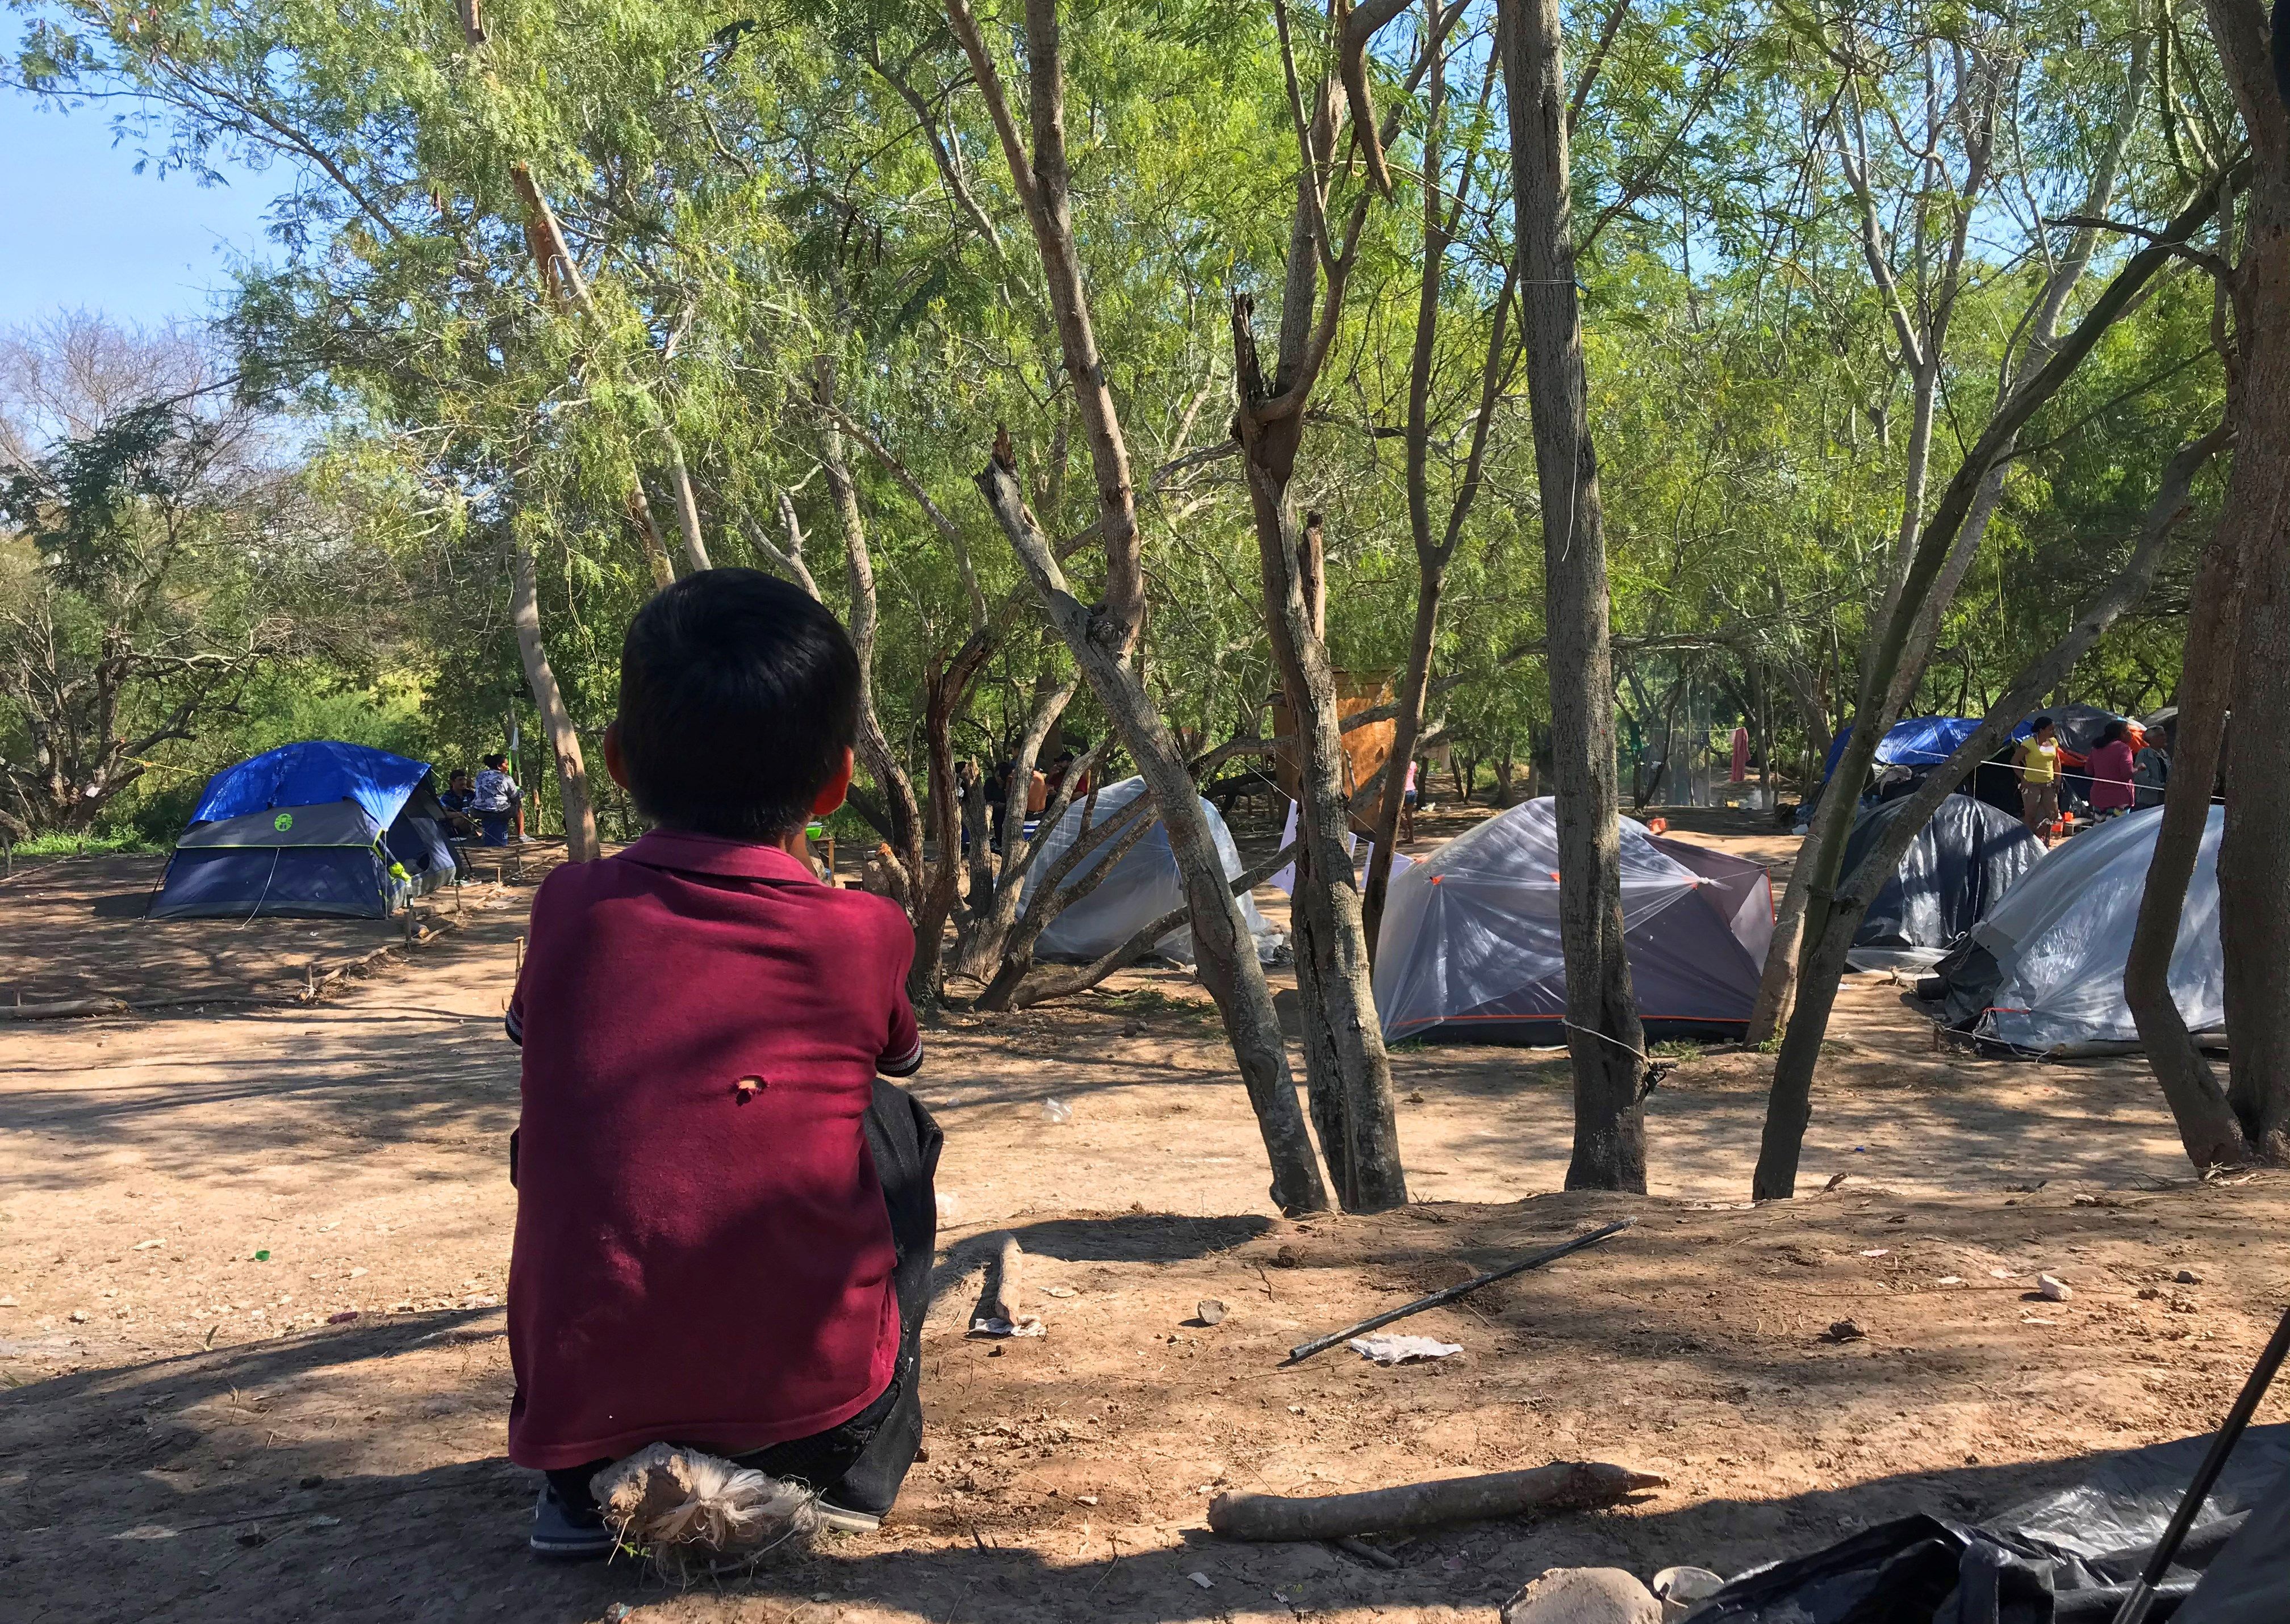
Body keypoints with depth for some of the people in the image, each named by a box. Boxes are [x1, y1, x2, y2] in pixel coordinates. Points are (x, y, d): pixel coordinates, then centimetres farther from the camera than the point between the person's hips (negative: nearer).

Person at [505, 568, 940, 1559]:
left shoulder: (568, 909, 0)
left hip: (585, 1404, 2)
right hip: (811, 1396, -1)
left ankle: (586, 1482, 21)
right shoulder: (866, 937, -3)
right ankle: (857, 1464, 20)